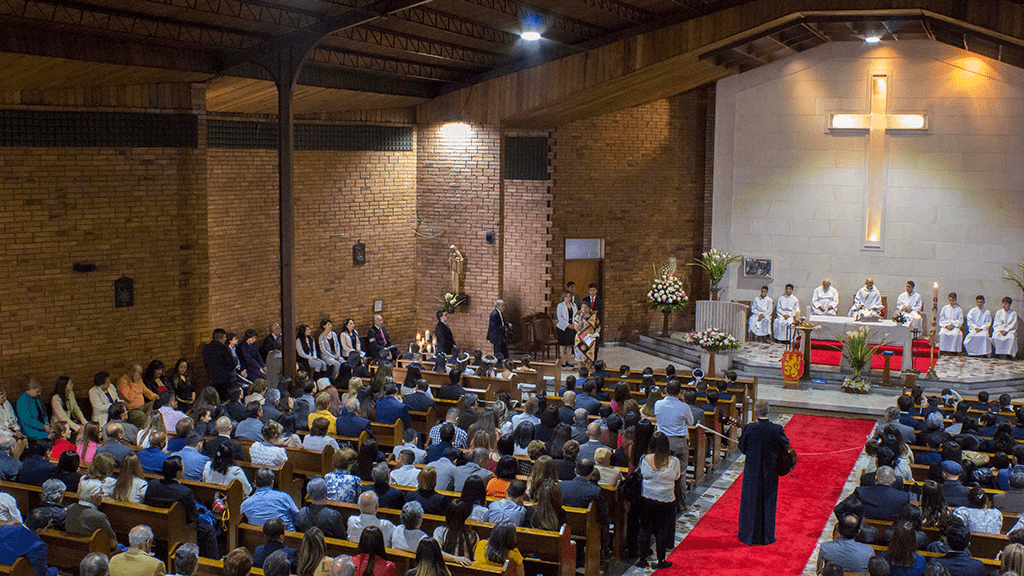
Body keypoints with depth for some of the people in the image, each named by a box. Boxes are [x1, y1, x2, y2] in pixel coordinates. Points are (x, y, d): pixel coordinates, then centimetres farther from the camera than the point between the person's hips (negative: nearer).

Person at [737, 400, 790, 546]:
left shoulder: (749, 428, -18)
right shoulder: (777, 429, -16)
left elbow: (742, 448, -7)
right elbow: (785, 445, 0)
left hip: (752, 470, -1)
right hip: (770, 471, 1)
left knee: (750, 501, 13)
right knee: (768, 502, 14)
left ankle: (748, 535, 21)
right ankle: (766, 536, 23)